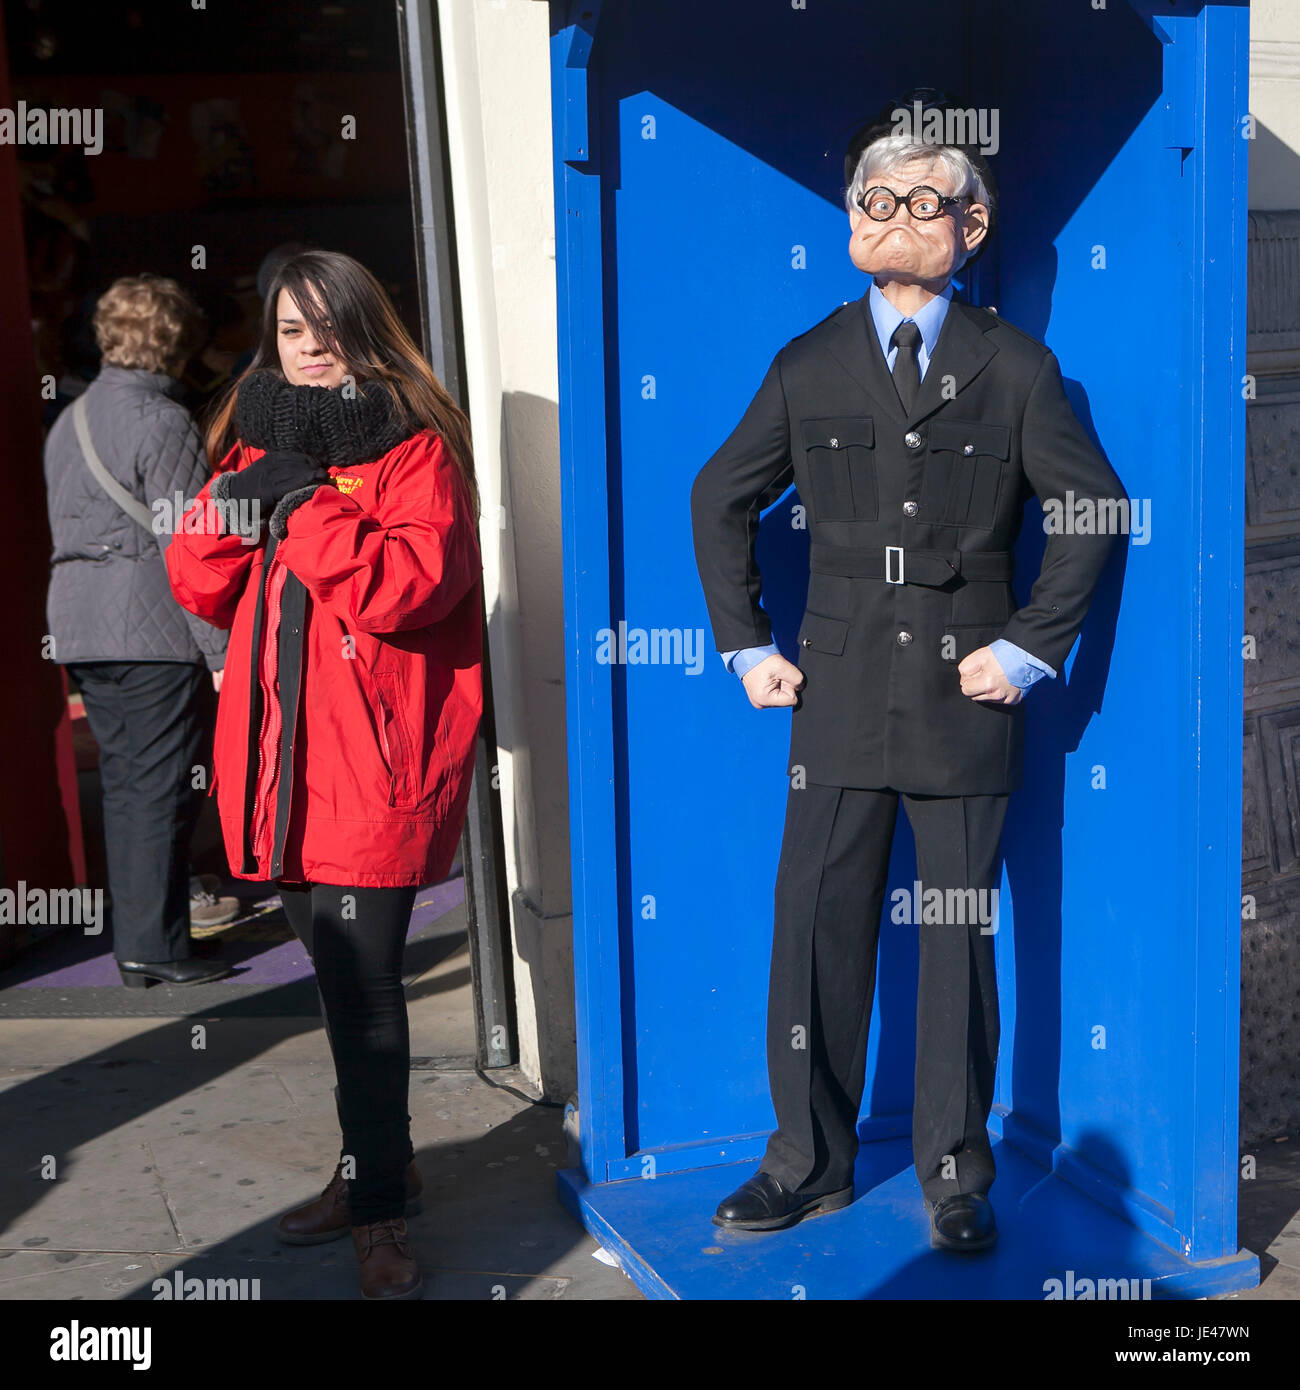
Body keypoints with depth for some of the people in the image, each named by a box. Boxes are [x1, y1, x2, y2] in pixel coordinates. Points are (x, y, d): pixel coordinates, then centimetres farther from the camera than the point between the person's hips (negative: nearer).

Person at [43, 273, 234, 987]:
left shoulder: (68, 421, 17)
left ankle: (135, 934, 19)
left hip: (76, 624, 8)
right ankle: (155, 945, -2)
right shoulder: (162, 422, -9)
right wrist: (220, 649, -12)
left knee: (123, 780, 13)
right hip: (151, 626, -8)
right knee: (162, 783, -4)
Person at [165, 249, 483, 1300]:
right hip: (281, 759, 7)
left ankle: (380, 1211, 8)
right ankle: (377, 1165, 33)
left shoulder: (416, 445, -4)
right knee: (342, 975, 17)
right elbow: (201, 589, 9)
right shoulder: (260, 439, 16)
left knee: (362, 980, -5)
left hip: (374, 761, -7)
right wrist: (235, 496, -6)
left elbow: (407, 584, -20)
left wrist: (301, 496, -17)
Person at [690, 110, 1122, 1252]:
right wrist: (747, 646, 9)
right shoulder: (809, 366, 8)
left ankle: (955, 1178, 22)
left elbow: (1095, 507, 7)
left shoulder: (1015, 367, 4)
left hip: (965, 700, -1)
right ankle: (811, 1163, 21)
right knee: (816, 933, 4)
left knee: (960, 942, 6)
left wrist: (1029, 646, 0)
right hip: (837, 699, 1)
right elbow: (721, 500, 16)